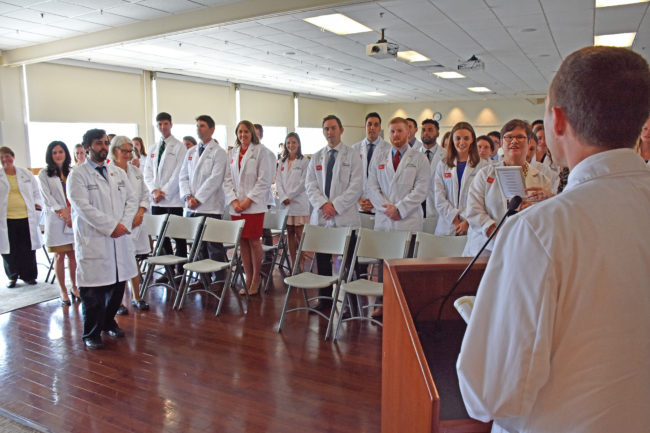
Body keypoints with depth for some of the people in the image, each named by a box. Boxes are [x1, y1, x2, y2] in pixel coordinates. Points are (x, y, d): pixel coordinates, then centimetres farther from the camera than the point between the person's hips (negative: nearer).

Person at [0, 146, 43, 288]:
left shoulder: (26, 174, 11)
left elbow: (36, 191, 18)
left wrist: (37, 204, 3)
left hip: (26, 217, 1)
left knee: (28, 249, 3)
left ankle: (29, 276, 16)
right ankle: (12, 276, 19)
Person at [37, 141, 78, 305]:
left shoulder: (72, 173, 13)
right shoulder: (44, 174, 5)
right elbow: (47, 197, -3)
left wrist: (69, 210, -9)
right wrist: (62, 213, -10)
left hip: (73, 217, 2)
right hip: (55, 219, -2)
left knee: (73, 255, 4)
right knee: (59, 256, 1)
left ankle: (74, 287, 17)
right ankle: (63, 291, 9)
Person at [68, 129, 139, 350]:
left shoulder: (119, 173, 14)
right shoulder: (78, 175, -4)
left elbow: (131, 200, 10)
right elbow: (83, 207, -13)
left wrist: (124, 224, -7)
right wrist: (111, 226, -16)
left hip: (119, 239, 5)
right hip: (92, 241, -5)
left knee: (117, 284, 11)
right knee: (93, 291, 1)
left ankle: (109, 322, 31)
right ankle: (91, 334, 15)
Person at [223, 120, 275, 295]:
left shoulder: (261, 151, -1)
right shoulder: (232, 153, 14)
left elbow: (264, 180, -8)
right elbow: (227, 179, 11)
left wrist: (248, 200, -12)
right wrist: (233, 200, -3)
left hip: (254, 204, -5)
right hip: (236, 206, 5)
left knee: (254, 241, -4)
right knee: (242, 242, 6)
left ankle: (256, 278, 10)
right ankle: (248, 278, 16)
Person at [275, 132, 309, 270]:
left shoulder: (304, 161, -2)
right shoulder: (282, 162, 14)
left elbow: (303, 182, -8)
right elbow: (279, 181, 9)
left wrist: (290, 196, -10)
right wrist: (283, 198, -6)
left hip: (299, 202, -5)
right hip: (285, 203, 5)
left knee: (299, 233, -7)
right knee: (290, 233, 8)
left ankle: (301, 264, 0)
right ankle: (292, 264, 13)